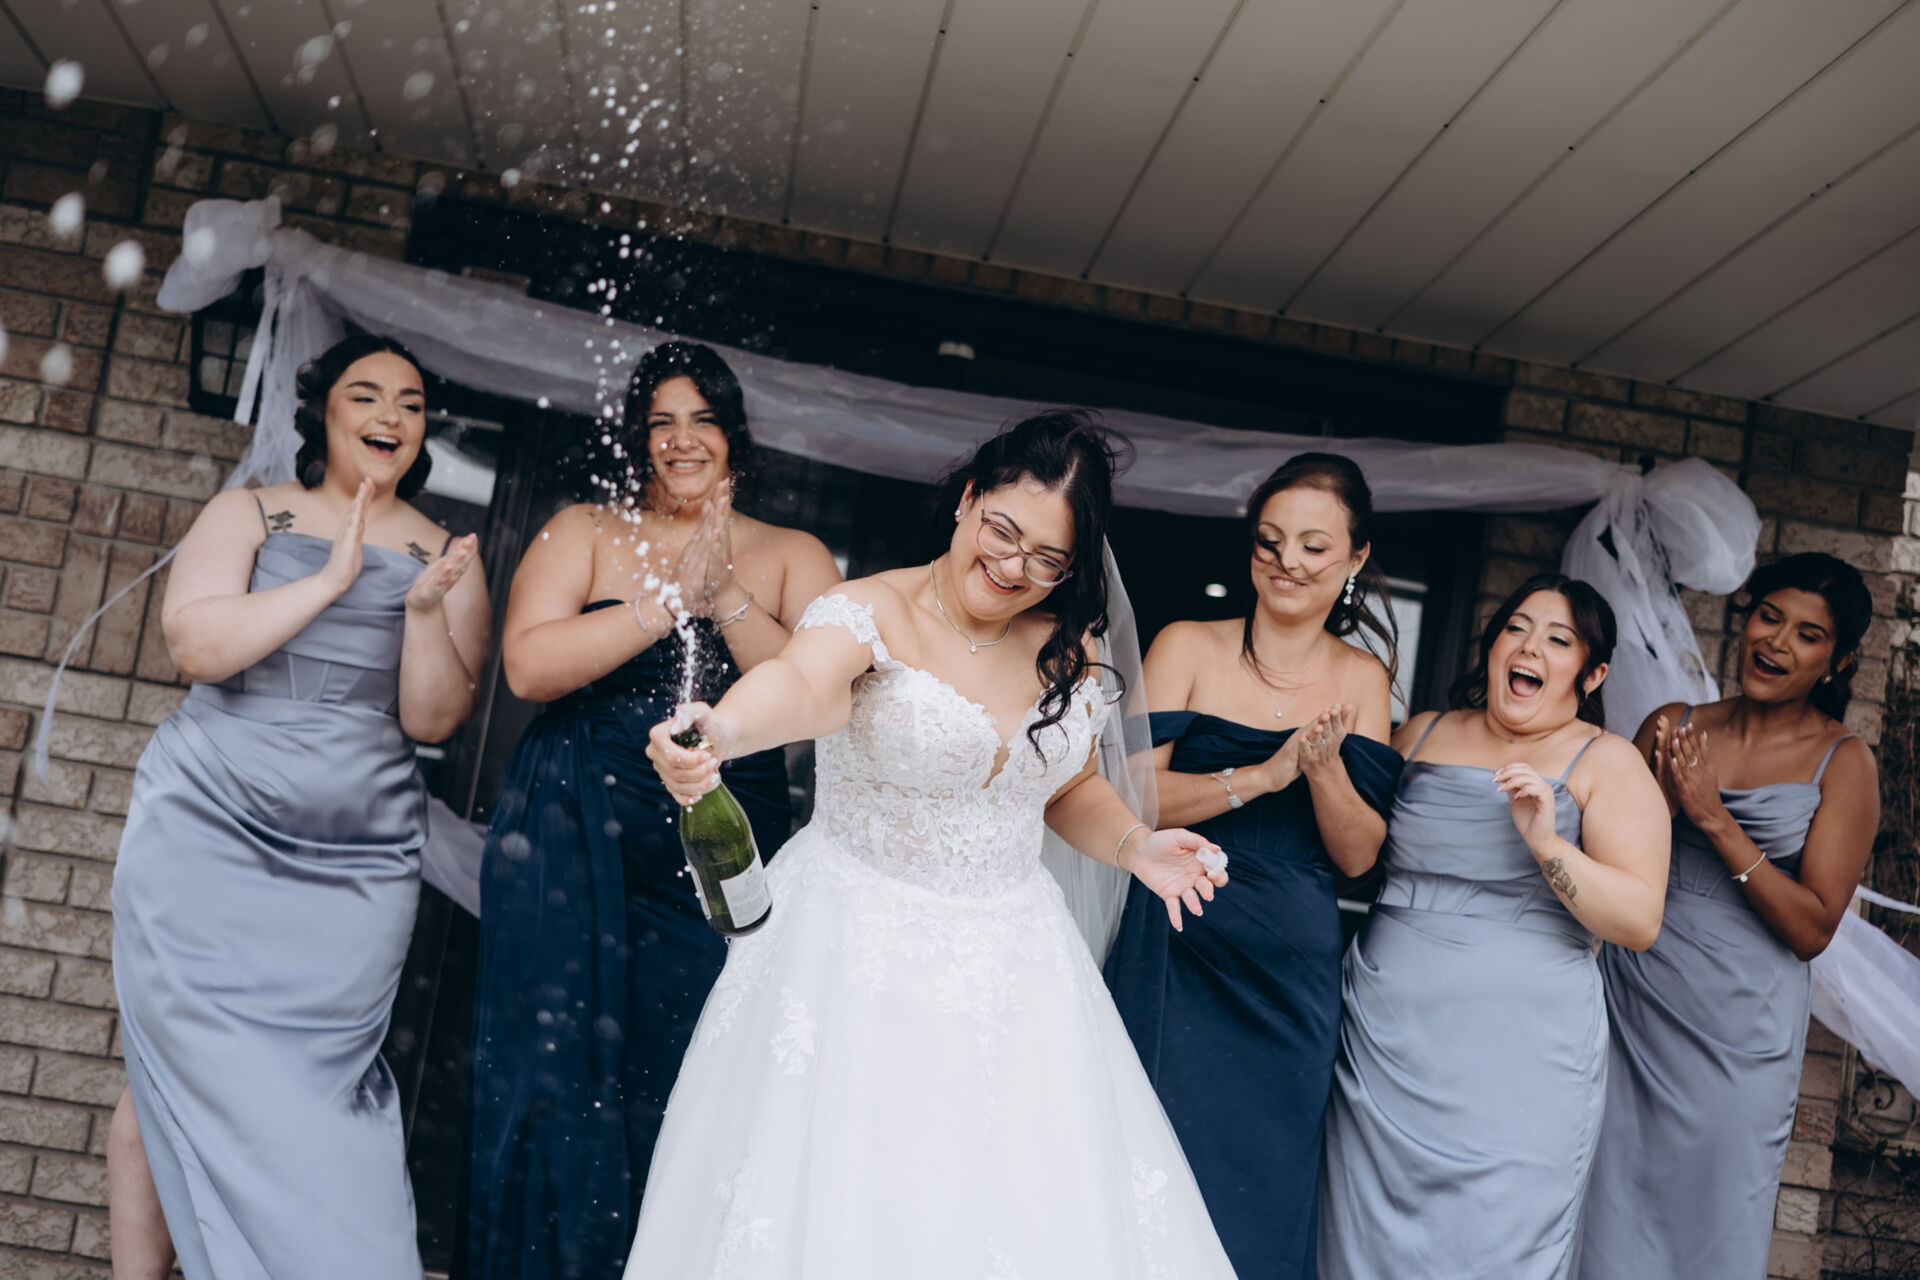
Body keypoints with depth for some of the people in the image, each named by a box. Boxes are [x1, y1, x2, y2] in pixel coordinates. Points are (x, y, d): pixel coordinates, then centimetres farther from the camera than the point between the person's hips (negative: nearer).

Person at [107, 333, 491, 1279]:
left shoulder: (443, 557, 9)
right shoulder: (249, 515, 8)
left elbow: (435, 718, 0)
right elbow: (196, 644, -8)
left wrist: (425, 611, -16)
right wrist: (331, 580, -15)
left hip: (355, 871, 1)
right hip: (206, 843, 0)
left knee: (308, 1102, -4)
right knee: (182, 1075, -3)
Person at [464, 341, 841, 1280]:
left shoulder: (793, 558, 11)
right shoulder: (585, 532, 9)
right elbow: (529, 666, -8)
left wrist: (727, 599, -14)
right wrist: (672, 598, -11)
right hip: (574, 846, 0)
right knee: (559, 1086, -2)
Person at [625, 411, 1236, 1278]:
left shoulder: (1067, 650, 5)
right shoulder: (874, 614, -12)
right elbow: (802, 682, -34)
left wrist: (1134, 846, -1)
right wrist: (721, 728, -55)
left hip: (1012, 963, 5)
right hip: (863, 958, -4)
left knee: (1032, 1209, 5)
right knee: (852, 1201, -3)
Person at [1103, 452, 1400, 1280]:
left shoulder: (1361, 679, 6)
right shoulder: (1187, 648, -1)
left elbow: (1358, 856, 3)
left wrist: (1325, 766, -15)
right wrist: (1264, 774, -19)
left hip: (1294, 972, 3)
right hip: (1180, 953, -2)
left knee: (1266, 1191, 9)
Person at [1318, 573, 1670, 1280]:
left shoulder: (1606, 762, 1)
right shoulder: (1422, 735, 12)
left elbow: (1640, 921, -8)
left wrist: (1546, 842, -20)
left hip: (1516, 1064, -3)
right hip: (1383, 1041, 4)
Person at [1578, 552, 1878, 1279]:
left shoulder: (1842, 762, -3)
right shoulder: (1671, 728, 6)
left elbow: (1812, 929, -9)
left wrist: (1714, 818, -16)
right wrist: (1663, 800, -13)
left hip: (1737, 1038, -2)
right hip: (1628, 1010, 3)